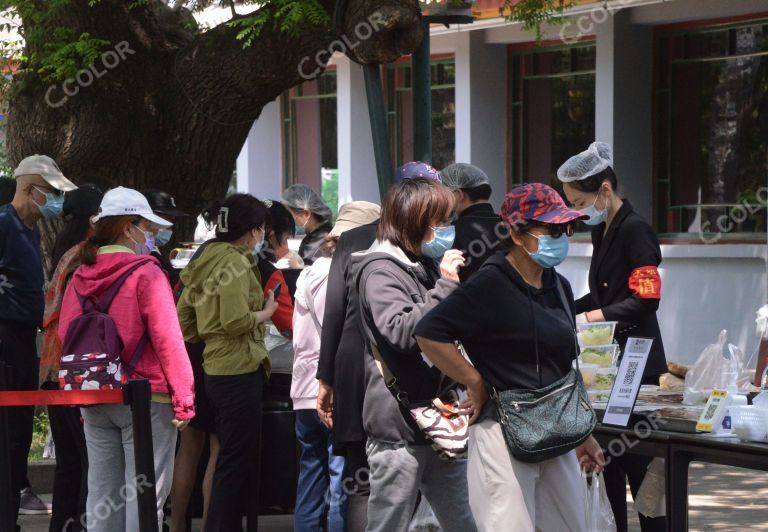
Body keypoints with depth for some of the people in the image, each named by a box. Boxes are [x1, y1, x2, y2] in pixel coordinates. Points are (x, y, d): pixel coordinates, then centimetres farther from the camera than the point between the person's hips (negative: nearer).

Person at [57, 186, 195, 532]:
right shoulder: (146, 274, -12)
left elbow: (65, 335, 11)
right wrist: (183, 399, -13)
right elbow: (167, 339, -16)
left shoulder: (80, 276, 6)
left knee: (101, 495, 10)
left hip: (93, 401, 6)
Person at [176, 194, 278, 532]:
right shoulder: (235, 263, -13)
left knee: (233, 459, 17)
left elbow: (183, 318, 16)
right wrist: (267, 312, -6)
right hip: (239, 370, -9)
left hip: (216, 369, 9)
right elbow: (235, 321, -22)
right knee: (238, 462, -4)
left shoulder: (207, 262, 14)